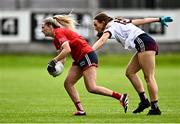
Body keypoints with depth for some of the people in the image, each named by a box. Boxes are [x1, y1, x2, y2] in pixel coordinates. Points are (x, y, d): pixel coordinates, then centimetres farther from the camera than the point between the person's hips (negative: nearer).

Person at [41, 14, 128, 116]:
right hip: (79, 59, 10)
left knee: (91, 88, -16)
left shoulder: (59, 32, -11)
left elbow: (67, 50, -25)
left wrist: (54, 61, -18)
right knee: (68, 83, 2)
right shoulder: (56, 40, 19)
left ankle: (121, 97, -12)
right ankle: (80, 110, 0)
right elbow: (62, 57, 16)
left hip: (87, 56, -10)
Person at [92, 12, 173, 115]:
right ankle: (144, 101, 8)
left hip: (145, 44, -10)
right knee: (130, 72, 9)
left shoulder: (111, 27, -4)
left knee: (149, 77, -9)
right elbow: (142, 21, 23)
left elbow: (102, 40, -24)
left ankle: (155, 108, -8)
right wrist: (159, 19, 28)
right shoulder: (119, 23, 21)